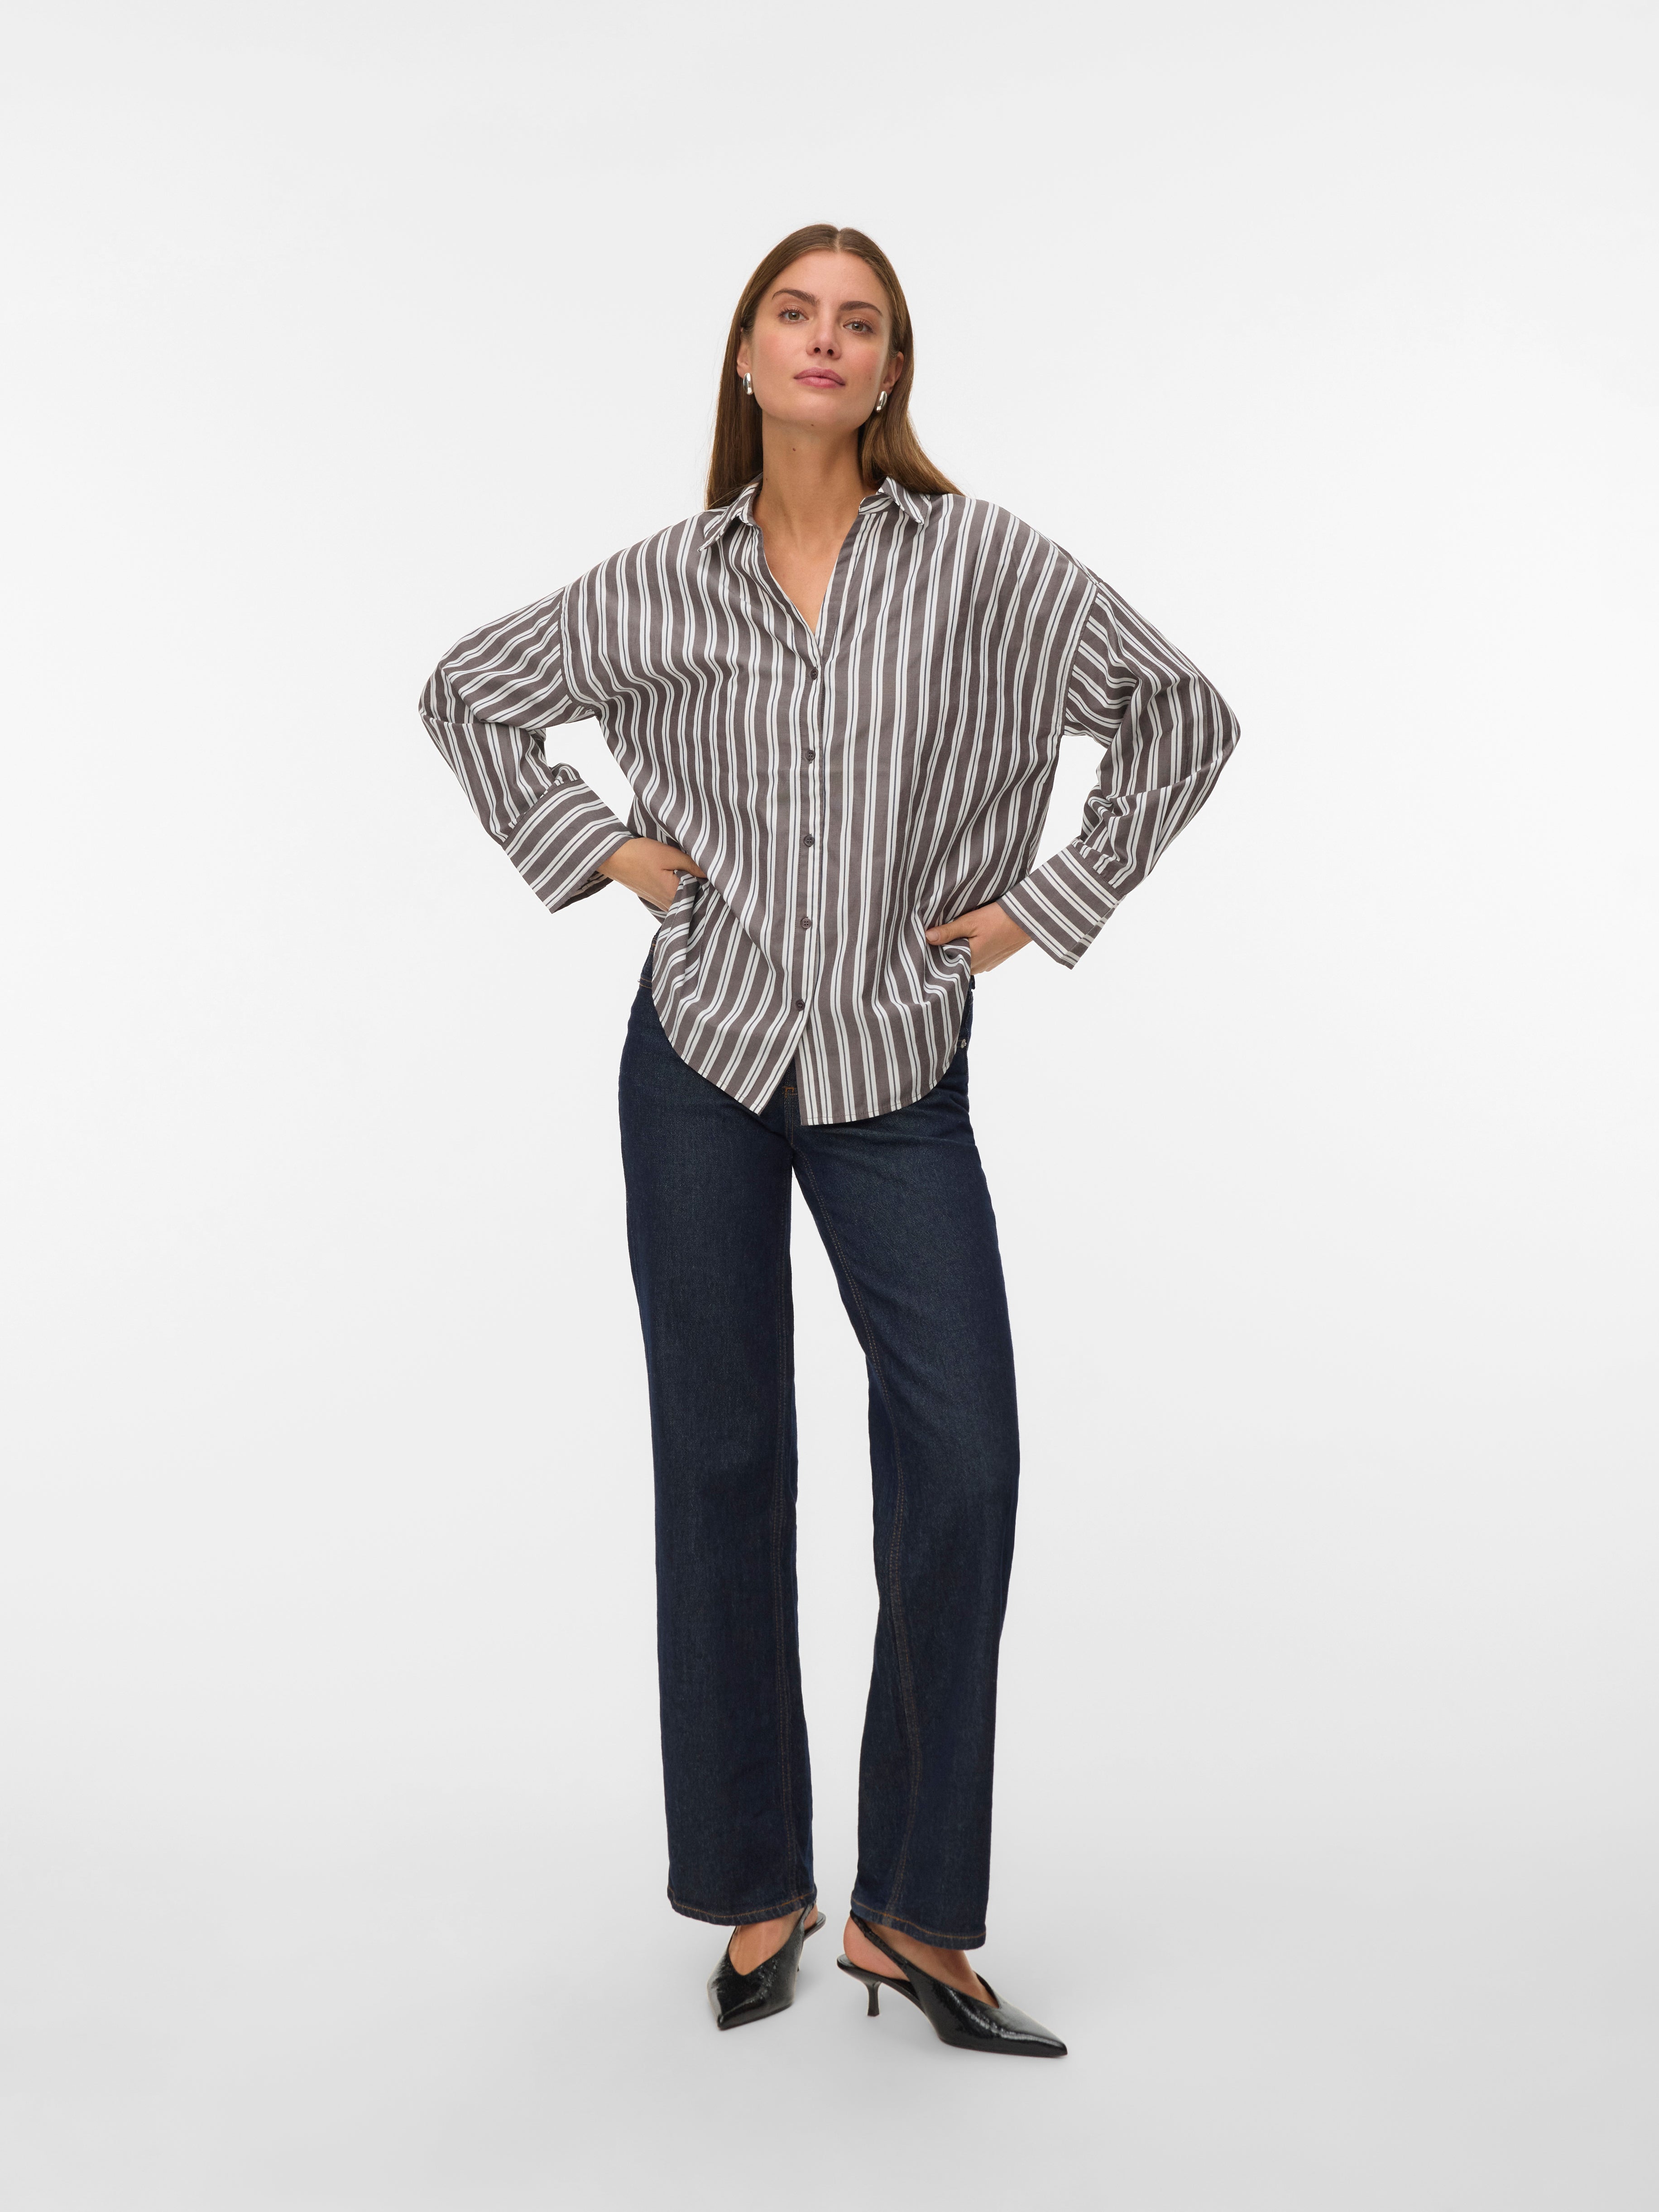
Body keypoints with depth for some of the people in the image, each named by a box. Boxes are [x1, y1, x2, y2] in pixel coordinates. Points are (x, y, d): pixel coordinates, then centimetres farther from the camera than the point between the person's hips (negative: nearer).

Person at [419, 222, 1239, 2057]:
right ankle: (756, 1888, 20)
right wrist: (589, 848, 5)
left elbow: (1186, 721, 4)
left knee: (962, 1459, -9)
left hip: (898, 1071, -1)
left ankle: (908, 1915, 7)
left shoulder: (984, 566, -3)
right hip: (701, 1051, 1)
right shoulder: (666, 584, 3)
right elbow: (468, 694, 17)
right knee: (721, 1461, 5)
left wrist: (1048, 905, 1)